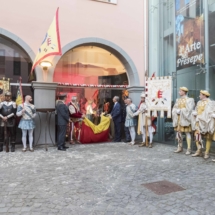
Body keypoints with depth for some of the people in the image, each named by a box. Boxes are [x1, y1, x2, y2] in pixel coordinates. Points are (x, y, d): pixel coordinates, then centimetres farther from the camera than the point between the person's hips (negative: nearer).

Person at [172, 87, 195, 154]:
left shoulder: (189, 100, -4)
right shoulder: (178, 100, 14)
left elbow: (188, 110, -14)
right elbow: (174, 109, 8)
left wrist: (180, 110, -10)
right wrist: (177, 111, -11)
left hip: (185, 119, -6)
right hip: (178, 119, 6)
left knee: (187, 133, -3)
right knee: (178, 132, 8)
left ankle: (189, 149, 2)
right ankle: (180, 148, 20)